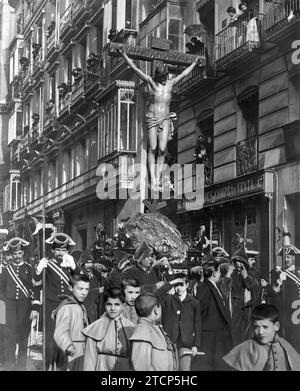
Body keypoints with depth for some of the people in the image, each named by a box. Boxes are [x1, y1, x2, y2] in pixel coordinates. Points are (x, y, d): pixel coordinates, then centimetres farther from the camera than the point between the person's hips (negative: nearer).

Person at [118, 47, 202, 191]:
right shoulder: (150, 81, 6)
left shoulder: (170, 83, 14)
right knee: (152, 148, -11)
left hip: (165, 119, 2)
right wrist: (124, 55, -1)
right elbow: (135, 68, 3)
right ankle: (153, 179, -13)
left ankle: (158, 179, -9)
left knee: (162, 149, -10)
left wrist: (194, 63, 37)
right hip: (152, 119, -2)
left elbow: (184, 73, 28)